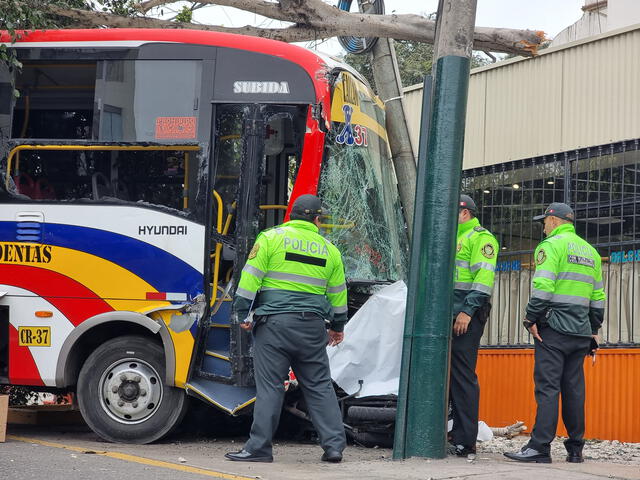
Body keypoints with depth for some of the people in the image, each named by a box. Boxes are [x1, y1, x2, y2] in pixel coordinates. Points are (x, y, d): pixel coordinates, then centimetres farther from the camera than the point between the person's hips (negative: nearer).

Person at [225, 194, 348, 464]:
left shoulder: (272, 237, 0)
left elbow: (251, 276, -5)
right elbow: (338, 291, 18)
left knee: (269, 386, -2)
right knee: (320, 386, 9)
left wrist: (243, 313, 0)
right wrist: (338, 326, 30)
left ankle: (259, 447, -2)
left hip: (274, 322, -3)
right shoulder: (328, 249, 12)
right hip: (312, 324, 3)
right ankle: (334, 445, 8)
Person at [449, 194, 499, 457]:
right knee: (453, 373, 10)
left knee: (463, 374, -10)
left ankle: (465, 441, -10)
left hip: (467, 316, -9)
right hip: (451, 314, 10)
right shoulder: (454, 239, 25)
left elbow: (483, 276, -16)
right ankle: (459, 432, 15)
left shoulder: (480, 237, -5)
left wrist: (468, 310, -22)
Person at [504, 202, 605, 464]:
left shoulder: (551, 246, -4)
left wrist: (531, 318, -11)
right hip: (580, 331, 7)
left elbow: (543, 286, -16)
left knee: (548, 388, -10)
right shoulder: (590, 251, 19)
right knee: (574, 390, 10)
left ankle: (540, 447, -14)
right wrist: (593, 330, 22)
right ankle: (575, 449, 12)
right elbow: (598, 297, 19)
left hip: (554, 327, -7)